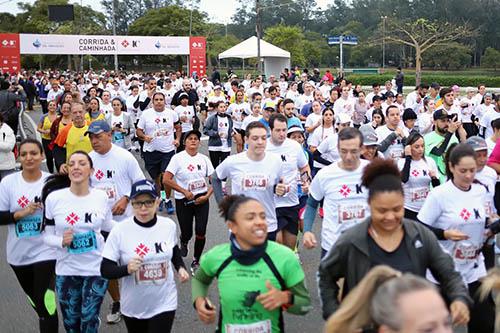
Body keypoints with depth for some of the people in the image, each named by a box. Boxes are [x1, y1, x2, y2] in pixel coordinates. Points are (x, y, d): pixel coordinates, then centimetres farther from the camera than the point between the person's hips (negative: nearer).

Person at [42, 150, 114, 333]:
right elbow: (47, 236, -2)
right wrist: (61, 241, -21)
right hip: (67, 271, 0)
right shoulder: (54, 198, -10)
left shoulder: (101, 197, -4)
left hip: (96, 269, 0)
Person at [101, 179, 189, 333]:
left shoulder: (169, 225, -7)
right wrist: (127, 269, -31)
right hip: (133, 307, 0)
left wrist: (180, 267, -2)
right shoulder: (119, 231, -17)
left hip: (164, 303, 1)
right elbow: (105, 269, -14)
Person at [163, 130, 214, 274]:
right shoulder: (178, 158, -9)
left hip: (201, 200, 2)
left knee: (200, 232, -7)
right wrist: (184, 191, -16)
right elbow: (166, 180, -14)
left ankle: (196, 261, 17)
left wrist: (207, 196, -9)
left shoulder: (204, 159, 3)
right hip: (183, 201, -2)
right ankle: (184, 242, 48)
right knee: (187, 233, 7)